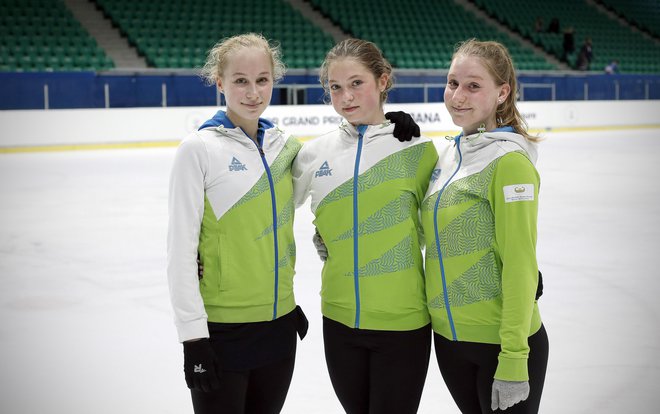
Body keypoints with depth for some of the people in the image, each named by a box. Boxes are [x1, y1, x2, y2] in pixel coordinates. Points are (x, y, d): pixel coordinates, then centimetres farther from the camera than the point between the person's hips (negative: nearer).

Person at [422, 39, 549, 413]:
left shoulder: (509, 161, -17)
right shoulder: (449, 153, 6)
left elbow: (520, 265, -19)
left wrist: (513, 360, -20)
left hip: (503, 343, -7)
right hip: (448, 338, 7)